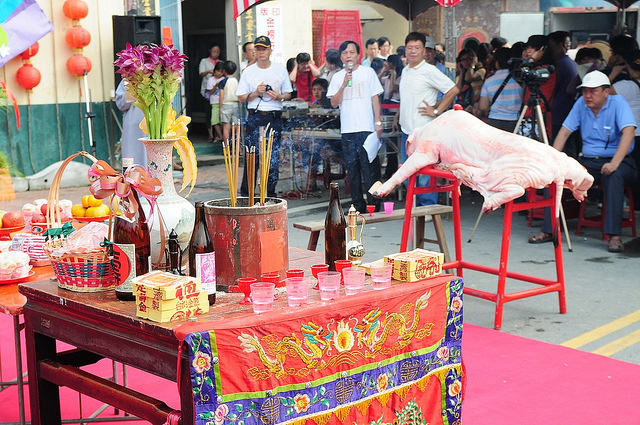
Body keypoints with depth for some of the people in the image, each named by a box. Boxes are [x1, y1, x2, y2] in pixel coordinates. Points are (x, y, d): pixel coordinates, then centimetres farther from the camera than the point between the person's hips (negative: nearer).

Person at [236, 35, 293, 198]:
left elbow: (288, 94, 13)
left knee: (274, 157, 1)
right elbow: (241, 98, 6)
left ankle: (271, 193, 11)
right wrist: (256, 93, -11)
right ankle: (245, 193, 5)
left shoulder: (281, 70, 8)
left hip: (275, 117, 1)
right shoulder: (248, 71, 6)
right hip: (255, 117, -1)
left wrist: (279, 96, -8)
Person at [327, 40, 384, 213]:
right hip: (347, 130, 3)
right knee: (352, 169, 5)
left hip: (366, 128, -3)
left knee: (369, 167, -6)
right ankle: (358, 206, 12)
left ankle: (373, 205, -1)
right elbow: (334, 103, 4)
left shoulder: (368, 72, 6)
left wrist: (378, 122, -2)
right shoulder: (337, 77, 12)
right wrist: (344, 85, -9)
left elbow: (375, 98, 5)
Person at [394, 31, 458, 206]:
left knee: (424, 173, -6)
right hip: (406, 130, 8)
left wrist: (436, 111, -12)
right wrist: (398, 115, 20)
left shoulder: (429, 71, -9)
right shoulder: (405, 71, 14)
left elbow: (453, 90, -13)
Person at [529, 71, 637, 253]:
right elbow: (564, 132, 5)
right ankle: (549, 230, -9)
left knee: (614, 176, -38)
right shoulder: (581, 104, 4)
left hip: (619, 162, -5)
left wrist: (614, 163, -36)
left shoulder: (618, 103, -10)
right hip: (589, 162, 5)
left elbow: (629, 132, -24)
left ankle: (614, 235, -34)